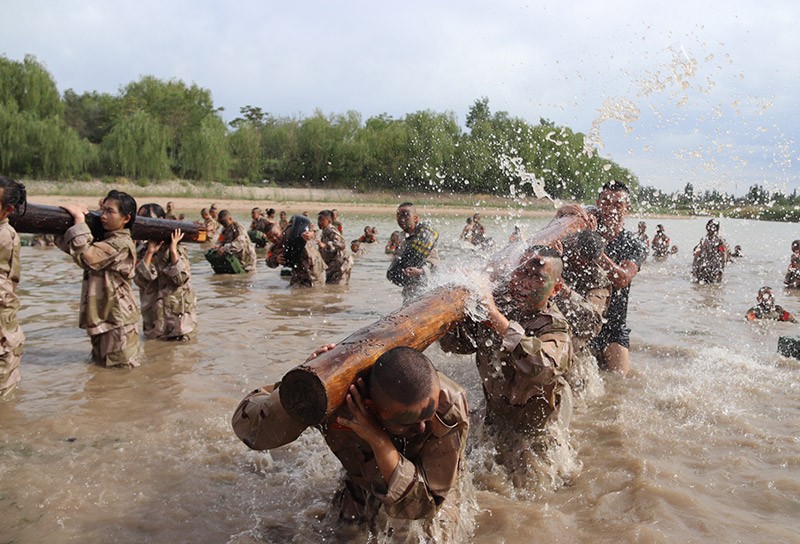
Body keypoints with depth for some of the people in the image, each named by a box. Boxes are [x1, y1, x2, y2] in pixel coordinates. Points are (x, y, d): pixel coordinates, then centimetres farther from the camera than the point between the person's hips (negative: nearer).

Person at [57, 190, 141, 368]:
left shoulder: (121, 243, -19)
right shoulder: (103, 239, 10)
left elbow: (86, 255, -31)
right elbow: (68, 244, 13)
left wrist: (79, 219, -21)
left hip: (118, 321, -10)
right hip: (101, 317, 10)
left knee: (121, 369, -2)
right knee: (99, 364, 20)